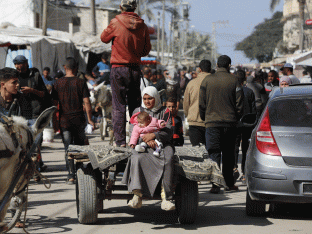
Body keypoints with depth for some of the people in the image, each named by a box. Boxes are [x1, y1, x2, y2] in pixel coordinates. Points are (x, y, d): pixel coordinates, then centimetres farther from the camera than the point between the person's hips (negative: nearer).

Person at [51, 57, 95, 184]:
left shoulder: (58, 83, 0)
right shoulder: (81, 82, -3)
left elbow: (55, 103, 1)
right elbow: (86, 102, -6)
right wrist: (90, 119, 1)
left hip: (64, 121, 0)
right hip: (79, 120, 0)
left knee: (68, 149, 1)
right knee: (79, 147, 14)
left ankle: (71, 174, -7)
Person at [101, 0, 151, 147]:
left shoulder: (116, 23, -9)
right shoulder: (142, 26, 0)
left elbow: (104, 38, 8)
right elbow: (146, 50, 8)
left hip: (118, 68, -3)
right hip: (135, 69, 3)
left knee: (118, 106, 0)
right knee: (135, 107, 11)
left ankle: (120, 140, -5)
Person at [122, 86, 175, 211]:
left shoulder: (164, 112, 15)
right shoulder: (138, 111, 18)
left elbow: (168, 131, 2)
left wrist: (154, 135, -16)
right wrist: (147, 140, -13)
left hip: (162, 143, 0)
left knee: (167, 160, -34)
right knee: (137, 158, -34)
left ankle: (165, 198, -37)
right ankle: (137, 196, -42)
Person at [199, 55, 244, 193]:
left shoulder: (207, 80, -1)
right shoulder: (234, 81, -3)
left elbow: (202, 103, 2)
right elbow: (239, 103, -2)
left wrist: (205, 118, 15)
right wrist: (236, 118, 12)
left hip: (212, 122, -1)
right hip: (230, 123, 1)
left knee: (214, 154, -1)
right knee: (228, 154, 13)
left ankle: (216, 184, -11)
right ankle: (229, 183, 19)